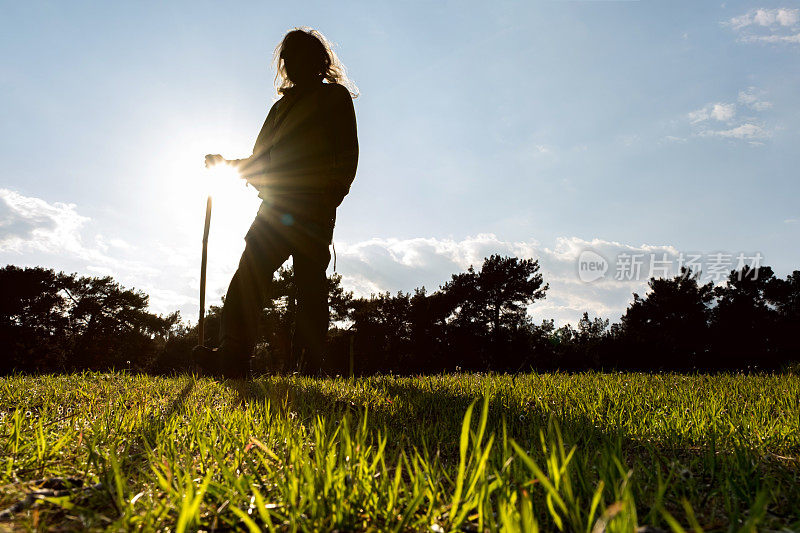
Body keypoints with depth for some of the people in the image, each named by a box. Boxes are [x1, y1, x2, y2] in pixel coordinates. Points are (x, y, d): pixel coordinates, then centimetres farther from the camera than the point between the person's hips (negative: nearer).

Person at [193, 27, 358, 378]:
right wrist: (227, 163, 12)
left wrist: (331, 198, -14)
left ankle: (309, 367, -9)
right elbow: (260, 162, 30)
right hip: (276, 207, 5)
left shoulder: (335, 97, 13)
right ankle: (232, 356, -20)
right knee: (250, 274, -12)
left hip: (313, 209, -5)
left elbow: (347, 156, 0)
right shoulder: (283, 105, 30)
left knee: (310, 283, -11)